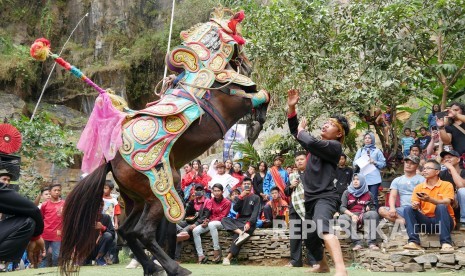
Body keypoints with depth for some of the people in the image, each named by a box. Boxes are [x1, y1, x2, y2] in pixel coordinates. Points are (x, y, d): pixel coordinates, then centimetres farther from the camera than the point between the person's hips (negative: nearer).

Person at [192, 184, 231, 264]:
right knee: (195, 231, -21)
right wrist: (206, 221, -17)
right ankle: (201, 255, -23)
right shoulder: (210, 201, 8)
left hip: (220, 223, -5)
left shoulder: (227, 202, -4)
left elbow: (222, 217, -8)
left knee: (212, 224, -40)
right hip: (209, 223, 5)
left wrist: (209, 221, -17)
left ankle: (217, 250, -30)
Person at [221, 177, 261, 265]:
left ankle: (228, 257, -34)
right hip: (239, 221, 5)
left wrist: (249, 223, -21)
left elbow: (255, 213, -5)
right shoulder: (238, 197, 18)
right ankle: (241, 233, -40)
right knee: (224, 220, -24)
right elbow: (235, 209, 0)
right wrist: (241, 197, -10)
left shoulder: (256, 198, 7)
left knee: (236, 237, -30)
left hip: (250, 222, -4)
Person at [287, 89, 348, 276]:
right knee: (309, 239, 21)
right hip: (311, 198, 9)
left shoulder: (334, 146, -6)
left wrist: (302, 131, 0)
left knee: (321, 229, -37)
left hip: (325, 197, -9)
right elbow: (295, 131, 19)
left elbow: (310, 142, -22)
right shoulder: (318, 144, 17)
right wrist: (291, 108, 8)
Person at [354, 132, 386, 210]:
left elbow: (383, 164, 7)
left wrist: (375, 162, -8)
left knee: (373, 199, -5)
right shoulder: (360, 150, 16)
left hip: (374, 179, -2)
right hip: (363, 179, 2)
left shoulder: (377, 151, 10)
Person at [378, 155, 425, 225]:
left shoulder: (421, 179, 10)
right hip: (402, 208, 4)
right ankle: (403, 221, -37)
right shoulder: (397, 180, 22)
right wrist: (392, 208, -10)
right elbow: (392, 196, 11)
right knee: (381, 210, -24)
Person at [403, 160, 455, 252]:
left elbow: (446, 203, -17)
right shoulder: (419, 187, 10)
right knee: (408, 209, -17)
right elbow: (415, 204, 2)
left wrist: (430, 199, -35)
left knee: (441, 207, -32)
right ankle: (414, 242, -31)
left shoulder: (446, 185, -1)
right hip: (426, 222, 3)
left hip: (443, 221, -3)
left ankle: (446, 243, -37)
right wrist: (415, 205, -24)